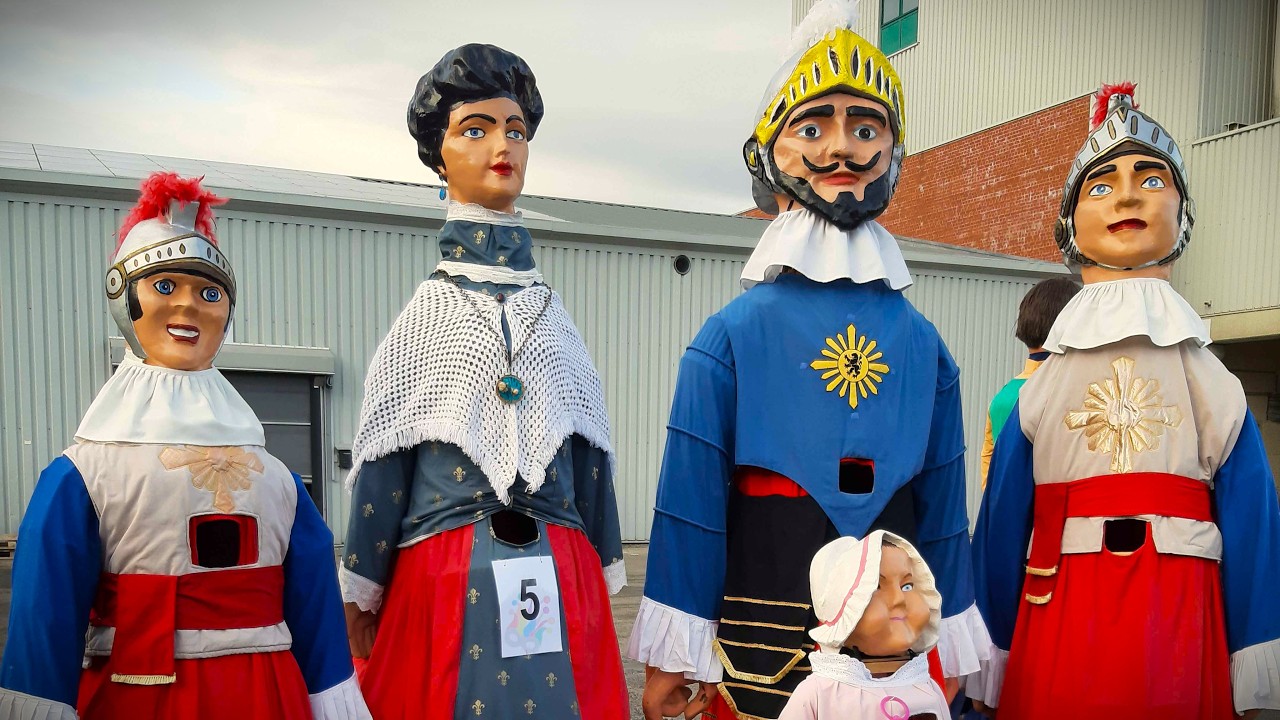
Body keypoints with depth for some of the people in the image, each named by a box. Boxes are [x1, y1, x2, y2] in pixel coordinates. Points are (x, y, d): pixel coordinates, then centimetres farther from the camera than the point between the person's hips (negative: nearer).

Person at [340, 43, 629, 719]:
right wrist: (360, 600, 2)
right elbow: (381, 463, 1)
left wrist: (601, 586, 12)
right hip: (442, 587, -2)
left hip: (560, 588, 3)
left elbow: (591, 465, 10)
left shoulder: (552, 318, 8)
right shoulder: (428, 313, 0)